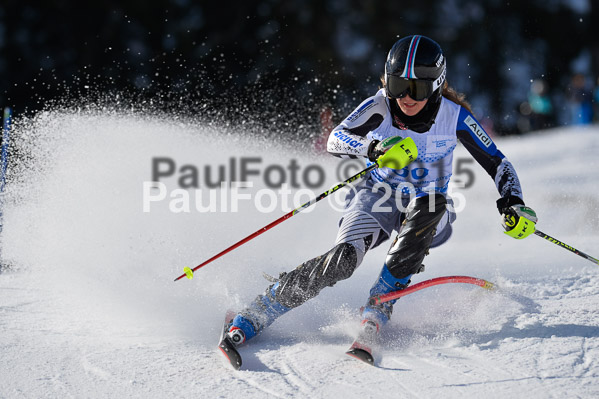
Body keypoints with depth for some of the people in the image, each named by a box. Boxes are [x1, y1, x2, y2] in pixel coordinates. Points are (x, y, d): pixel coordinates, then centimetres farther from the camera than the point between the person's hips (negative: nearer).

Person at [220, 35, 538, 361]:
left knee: (430, 207, -36)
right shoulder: (380, 106, -17)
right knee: (343, 258, -26)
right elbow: (336, 140, -28)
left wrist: (514, 203, -25)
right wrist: (372, 147, -48)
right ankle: (256, 313, -17)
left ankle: (378, 305, -28)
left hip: (428, 207, 1)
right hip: (379, 196, -1)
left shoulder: (454, 116, -16)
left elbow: (497, 163, -9)